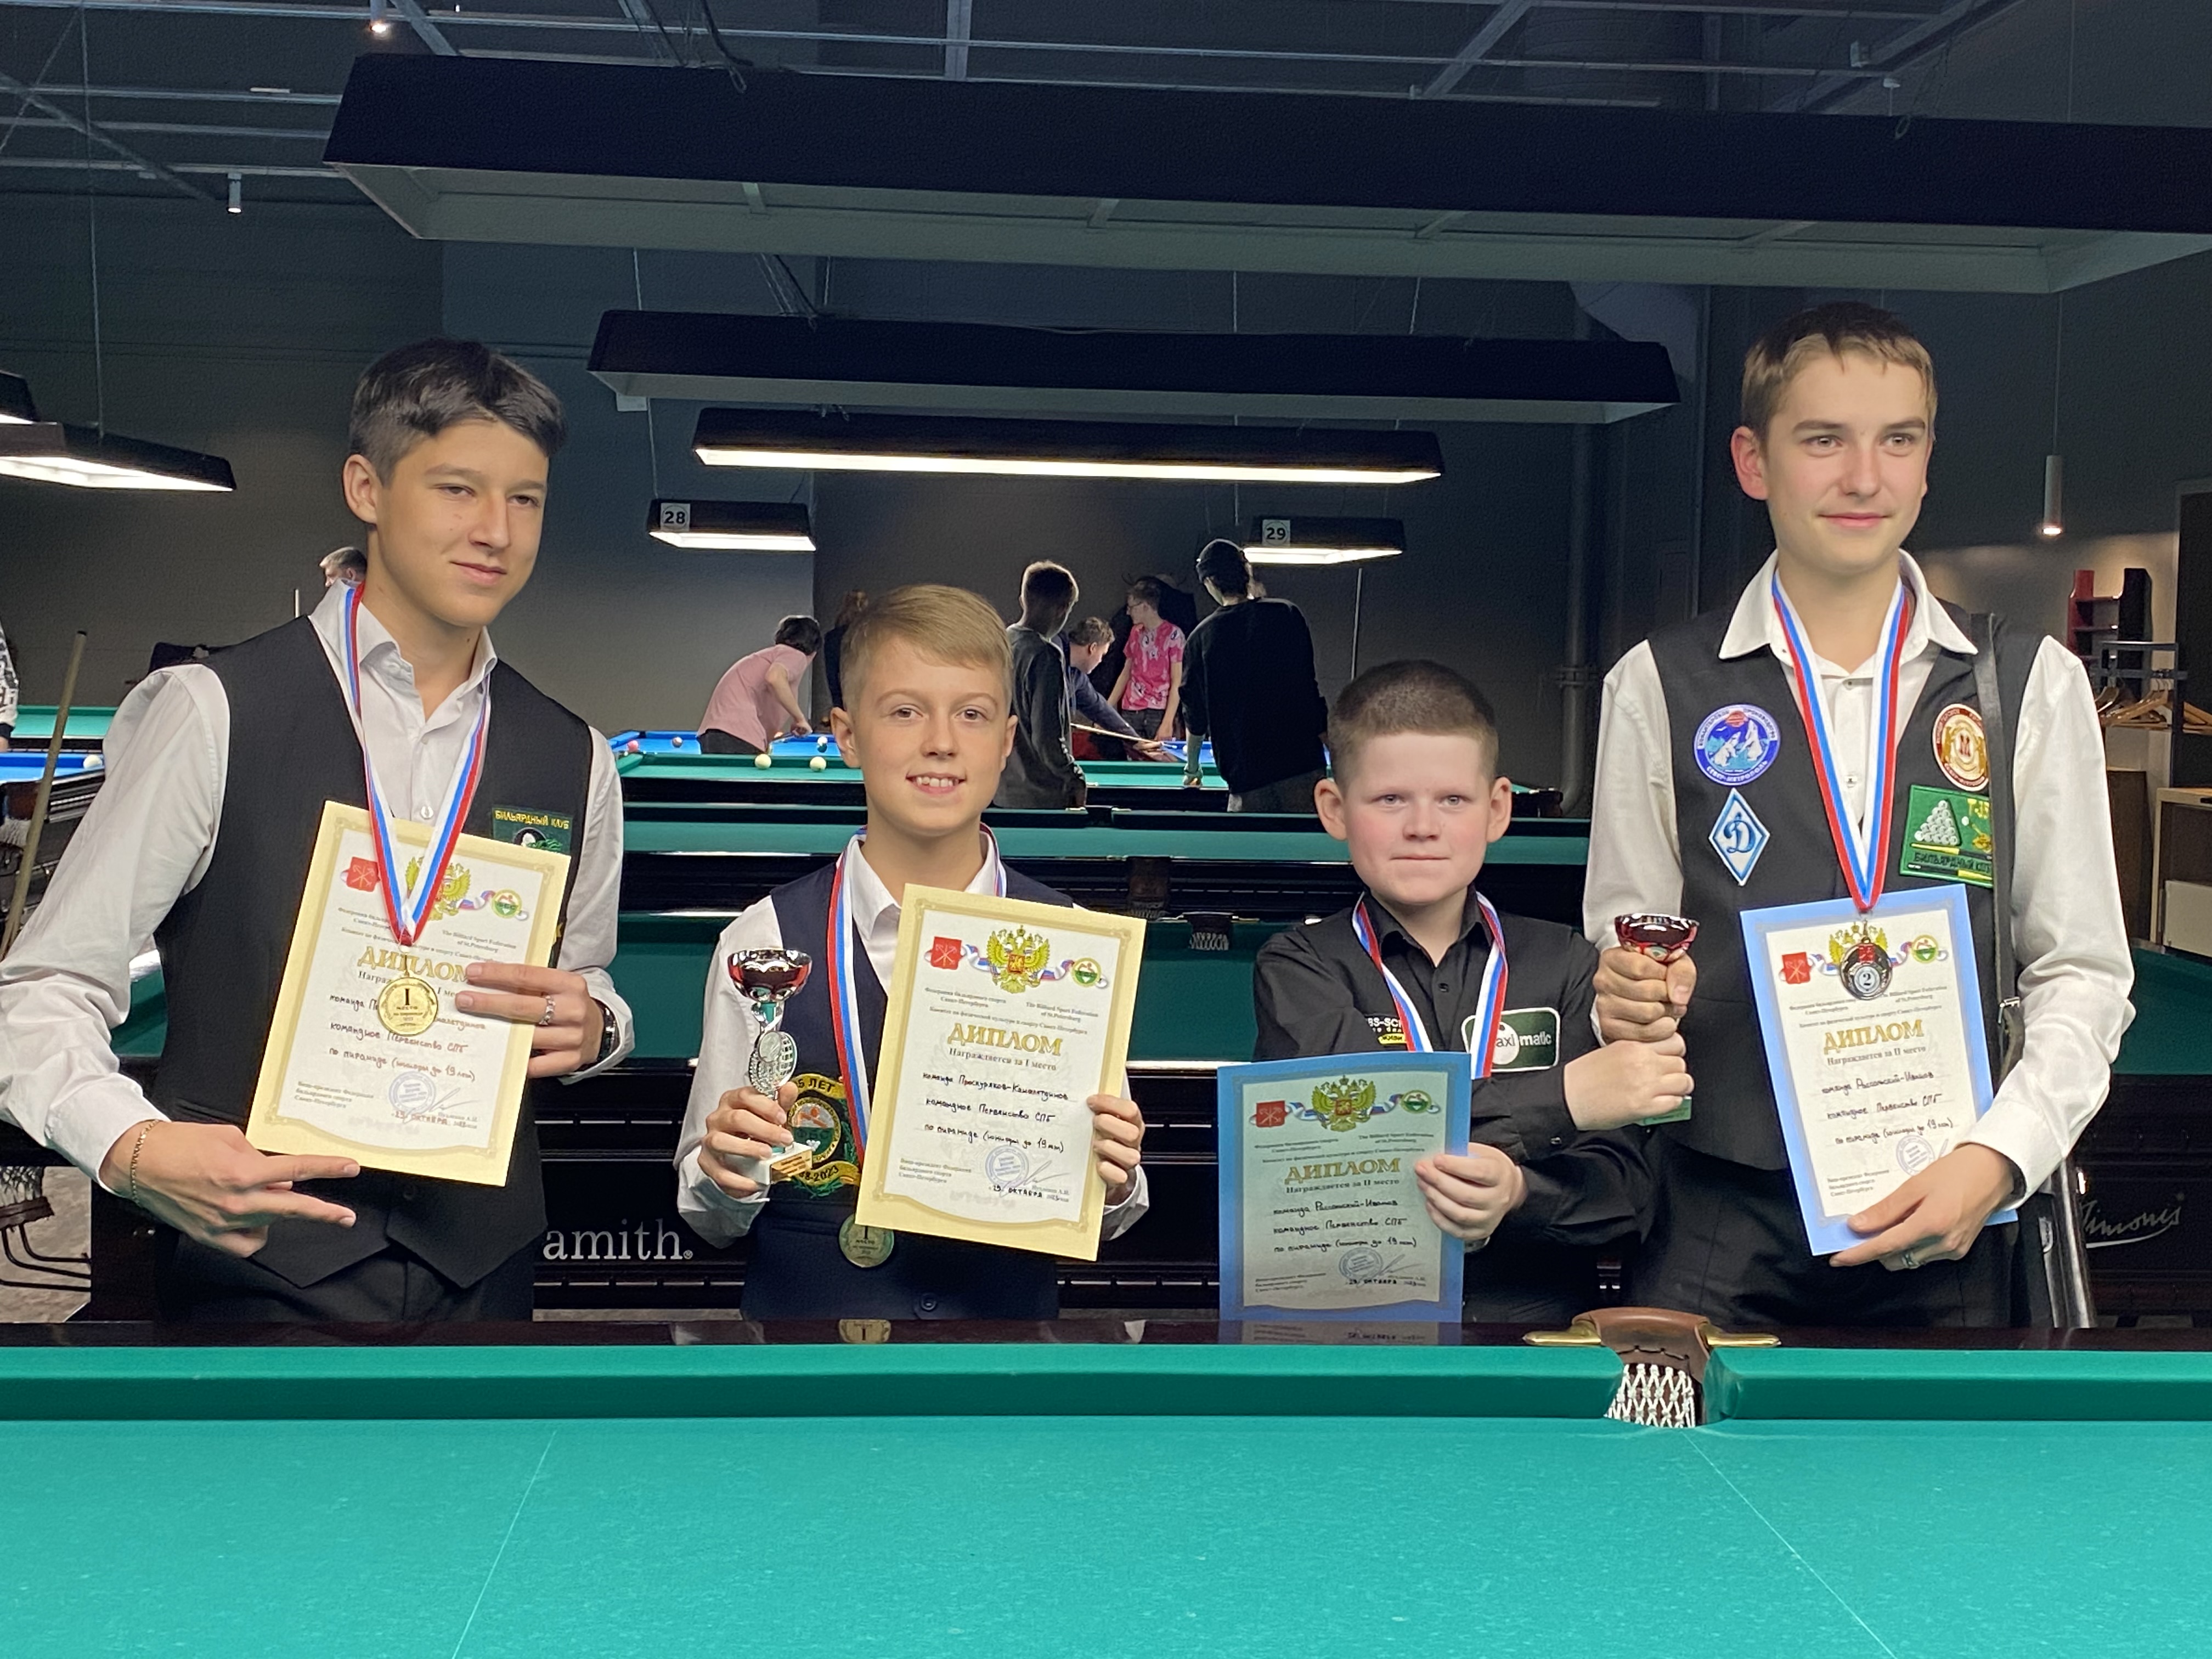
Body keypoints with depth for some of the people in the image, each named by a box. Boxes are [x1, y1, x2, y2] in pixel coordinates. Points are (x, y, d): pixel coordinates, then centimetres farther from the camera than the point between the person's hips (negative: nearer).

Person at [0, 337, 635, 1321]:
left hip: (478, 1276, 4)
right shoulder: (214, 716, -7)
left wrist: (589, 1027, -5)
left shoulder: (573, 761, 6)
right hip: (257, 1272, -3)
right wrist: (134, 1149, -26)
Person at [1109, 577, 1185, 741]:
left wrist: (1167, 723, -15)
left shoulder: (1173, 634, -6)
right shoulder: (1135, 632, 13)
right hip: (1131, 712, 5)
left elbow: (1177, 683, -8)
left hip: (1159, 712, -5)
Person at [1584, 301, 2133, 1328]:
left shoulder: (2034, 685, 4)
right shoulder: (1660, 687, 3)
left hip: (1946, 1222, 1)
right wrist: (1626, 1001, -16)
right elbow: (1623, 949, 6)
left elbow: (2084, 970, 4)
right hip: (1719, 1220, 0)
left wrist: (1997, 1157, -10)